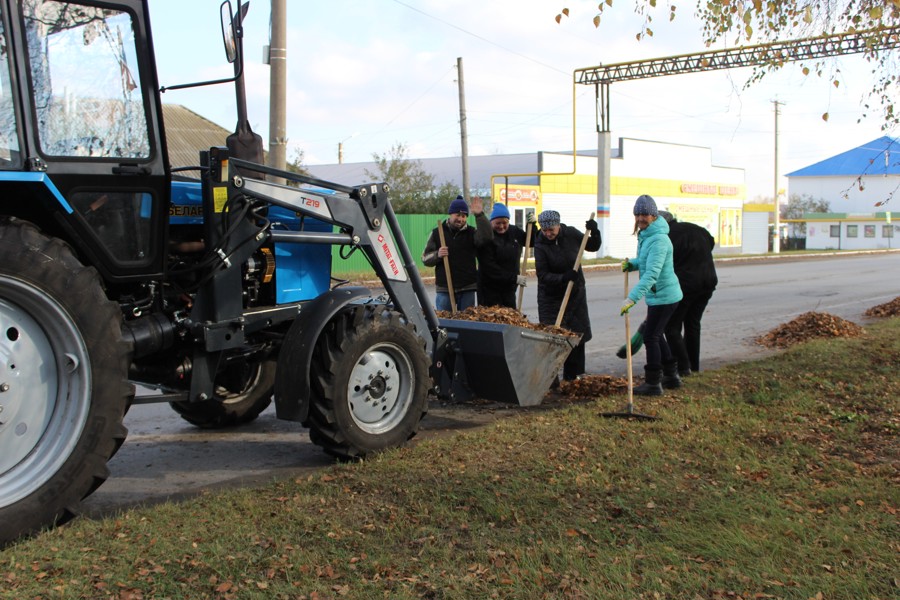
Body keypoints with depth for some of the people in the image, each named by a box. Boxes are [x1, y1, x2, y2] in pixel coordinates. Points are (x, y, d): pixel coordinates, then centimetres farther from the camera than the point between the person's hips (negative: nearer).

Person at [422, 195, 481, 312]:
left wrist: (479, 215, -24)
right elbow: (425, 259, 5)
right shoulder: (437, 233, 6)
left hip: (467, 288, 0)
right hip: (444, 289, 0)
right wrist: (437, 255, -17)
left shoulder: (471, 232, 6)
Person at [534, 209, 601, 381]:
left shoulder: (571, 234, -3)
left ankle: (572, 375, 19)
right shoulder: (540, 245, -15)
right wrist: (563, 278, -33)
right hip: (551, 297, -4)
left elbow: (593, 246, 12)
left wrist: (594, 232, -6)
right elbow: (543, 275, -19)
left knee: (578, 334, 7)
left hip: (576, 293, 4)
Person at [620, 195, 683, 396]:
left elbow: (652, 273, -34)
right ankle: (672, 376, 32)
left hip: (664, 296, -10)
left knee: (650, 336, -4)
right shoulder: (645, 235, 7)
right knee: (656, 335, 20)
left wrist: (632, 297, -40)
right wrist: (632, 264, 2)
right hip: (658, 295, 10)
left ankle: (653, 384, 5)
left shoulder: (658, 239, -24)